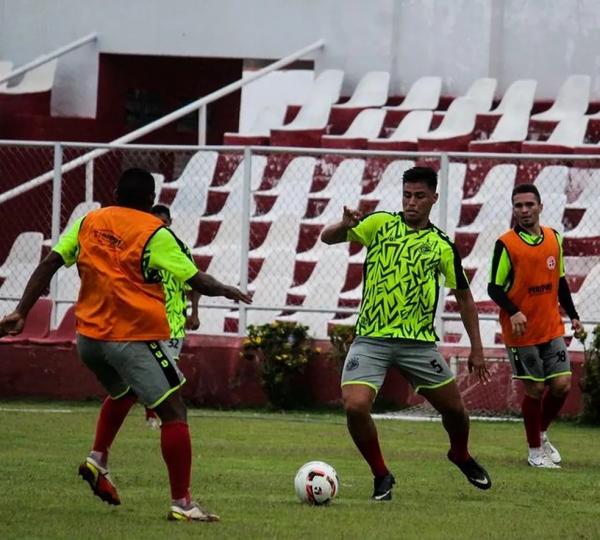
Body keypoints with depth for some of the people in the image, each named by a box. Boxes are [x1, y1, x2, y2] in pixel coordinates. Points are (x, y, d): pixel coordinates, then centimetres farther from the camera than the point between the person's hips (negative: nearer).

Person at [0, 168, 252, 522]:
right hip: (137, 336, -6)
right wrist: (227, 291, 13)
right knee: (174, 411, -2)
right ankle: (182, 503, -9)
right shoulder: (154, 233, -6)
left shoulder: (88, 222, 8)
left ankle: (98, 459, 15)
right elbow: (196, 280, -6)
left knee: (123, 392, 33)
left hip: (89, 337, 6)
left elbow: (49, 265, 3)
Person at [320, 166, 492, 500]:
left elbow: (464, 297, 13)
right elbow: (327, 238, -5)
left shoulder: (442, 246, 5)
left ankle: (461, 456, 43)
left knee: (454, 408, 9)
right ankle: (381, 476, 2)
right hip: (371, 339, -1)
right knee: (355, 406, -20)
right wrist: (344, 226, -29)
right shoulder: (380, 224, 1)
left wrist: (477, 349, 9)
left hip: (419, 343, 1)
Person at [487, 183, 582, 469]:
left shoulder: (554, 238, 5)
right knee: (535, 389, 0)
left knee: (562, 384, -1)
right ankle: (535, 450, 17)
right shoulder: (506, 244, -11)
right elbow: (495, 287, -10)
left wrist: (573, 316, 12)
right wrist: (513, 312, -26)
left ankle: (542, 434, 25)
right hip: (521, 331, -5)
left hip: (552, 329, 5)